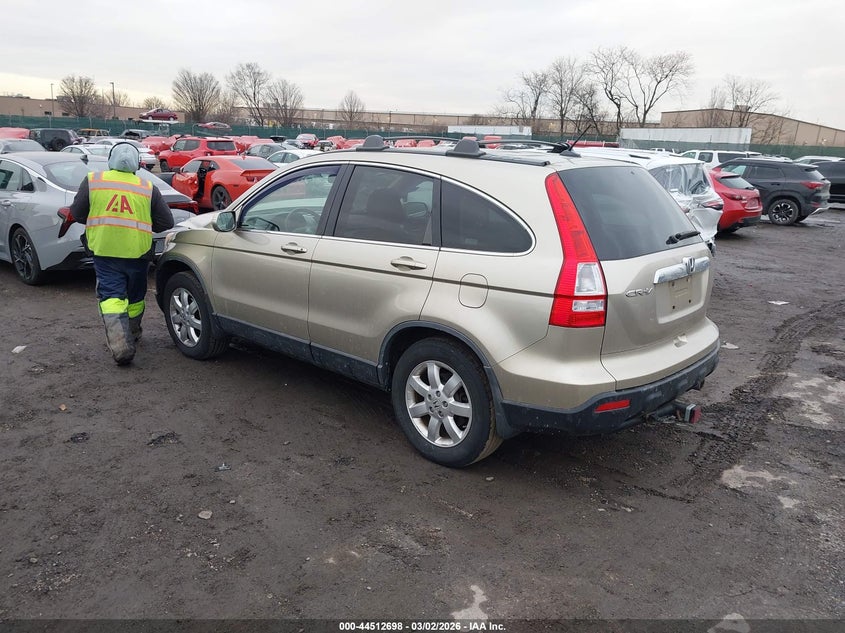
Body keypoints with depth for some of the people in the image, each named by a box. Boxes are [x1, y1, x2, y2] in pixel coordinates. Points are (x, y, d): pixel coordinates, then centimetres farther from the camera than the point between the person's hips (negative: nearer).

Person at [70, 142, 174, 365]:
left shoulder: (92, 181, 0)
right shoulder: (148, 188, -1)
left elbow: (77, 213, 6)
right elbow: (166, 222, 2)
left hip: (104, 251, -1)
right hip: (137, 252, 1)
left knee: (111, 298, 0)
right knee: (135, 296, 21)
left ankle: (120, 345, -16)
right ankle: (132, 335, 39)